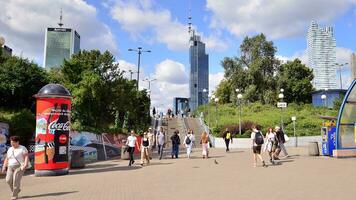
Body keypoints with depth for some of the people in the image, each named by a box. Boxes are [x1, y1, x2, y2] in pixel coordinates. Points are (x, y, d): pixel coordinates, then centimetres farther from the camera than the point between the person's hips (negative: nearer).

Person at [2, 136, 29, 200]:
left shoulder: (22, 148, -5)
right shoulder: (10, 149, 13)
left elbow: (26, 157, -13)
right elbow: (7, 159, 17)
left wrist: (25, 165, -24)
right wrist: (4, 167, 9)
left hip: (19, 167, -6)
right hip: (10, 167, 6)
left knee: (16, 180, -13)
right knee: (8, 180, -9)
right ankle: (17, 189, 15)